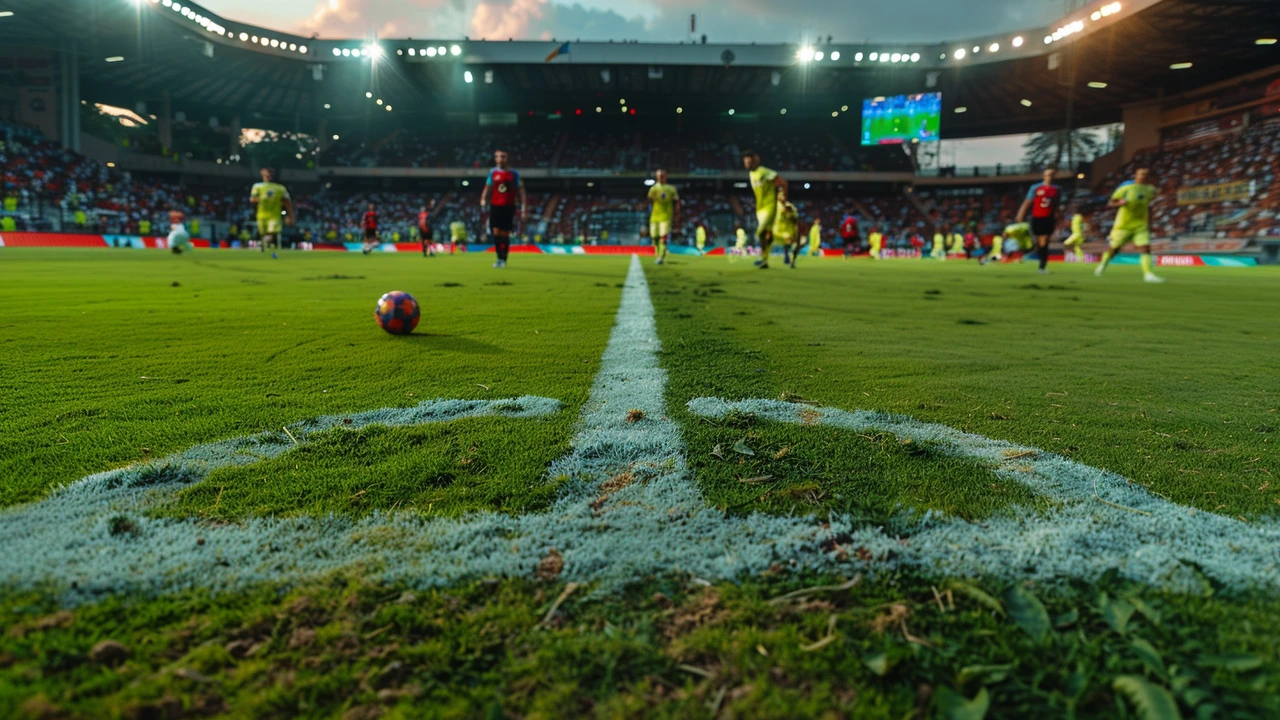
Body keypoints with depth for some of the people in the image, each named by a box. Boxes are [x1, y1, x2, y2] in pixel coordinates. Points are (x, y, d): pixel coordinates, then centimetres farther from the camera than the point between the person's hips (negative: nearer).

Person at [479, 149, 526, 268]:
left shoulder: (514, 174, 4)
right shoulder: (493, 172, 8)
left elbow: (520, 191, 5)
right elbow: (487, 188, 12)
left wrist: (523, 207, -3)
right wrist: (483, 199, -6)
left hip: (508, 207, -1)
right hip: (495, 206, 1)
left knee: (505, 234, -1)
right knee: (495, 231, -7)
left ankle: (503, 260, 8)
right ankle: (499, 258, 2)